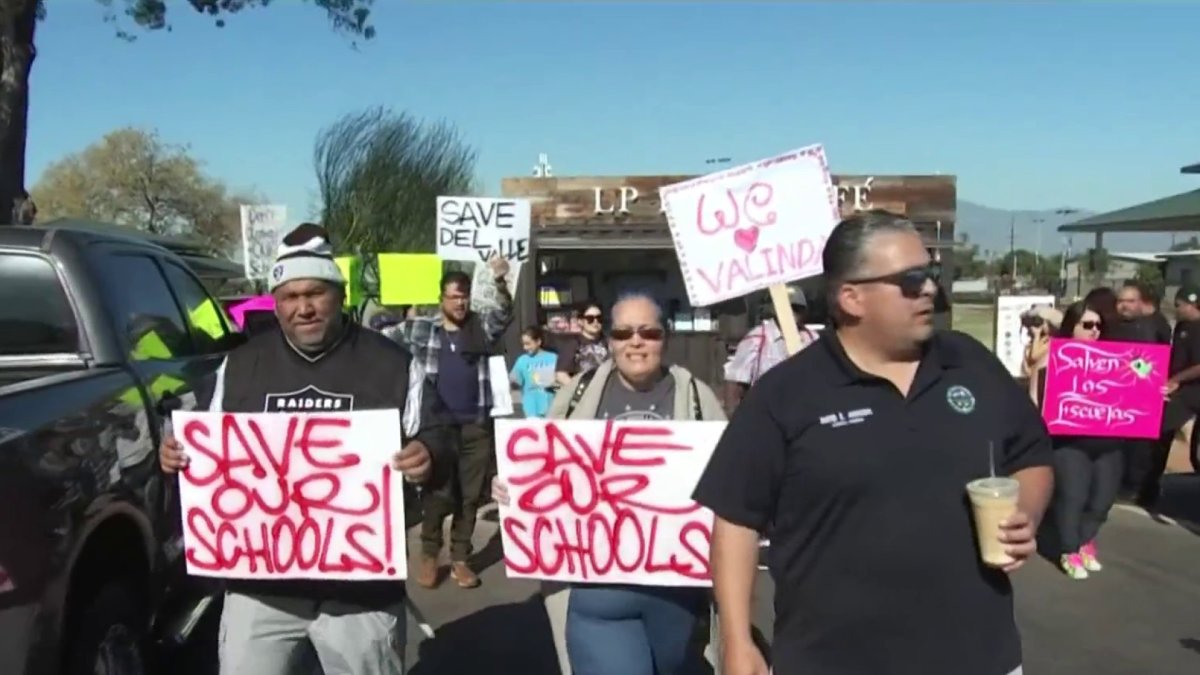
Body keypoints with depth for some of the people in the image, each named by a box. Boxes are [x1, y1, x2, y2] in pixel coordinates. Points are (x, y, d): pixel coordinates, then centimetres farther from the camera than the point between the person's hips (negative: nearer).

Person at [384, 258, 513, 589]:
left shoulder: (482, 327, 7)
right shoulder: (420, 328, 6)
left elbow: (504, 313, -11)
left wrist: (500, 282, -29)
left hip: (476, 425, 2)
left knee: (470, 495, 7)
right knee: (437, 493, 0)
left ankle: (460, 559, 18)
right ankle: (429, 554, 19)